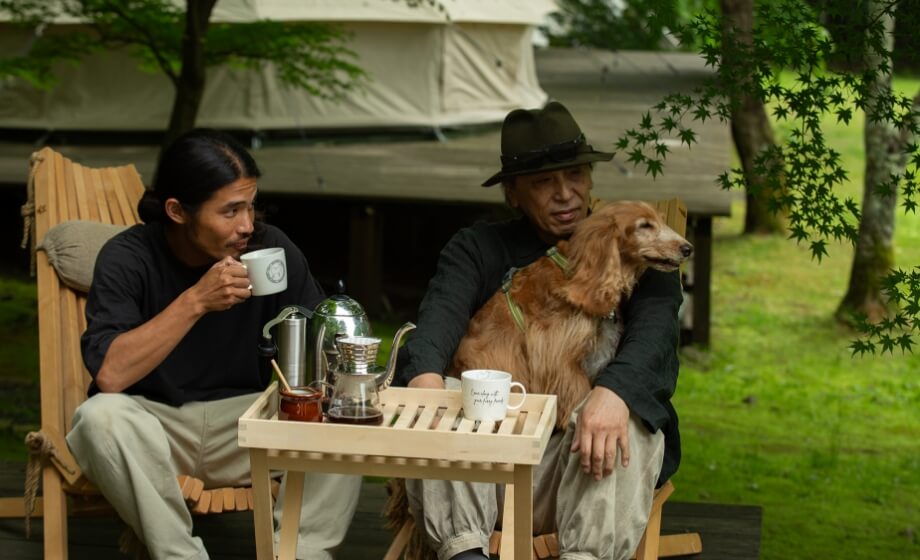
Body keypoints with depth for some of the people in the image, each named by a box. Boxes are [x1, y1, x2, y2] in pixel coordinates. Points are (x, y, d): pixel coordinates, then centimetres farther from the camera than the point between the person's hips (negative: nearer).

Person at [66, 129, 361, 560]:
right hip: (153, 421, -2)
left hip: (247, 418, 2)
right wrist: (195, 301, -31)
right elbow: (109, 375, -27)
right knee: (101, 417, -34)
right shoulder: (128, 258, -14)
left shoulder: (273, 249, -7)